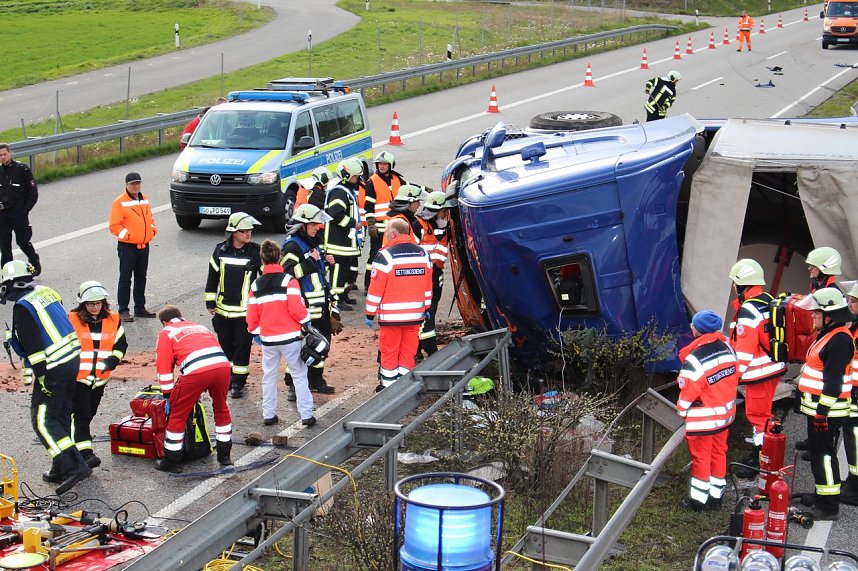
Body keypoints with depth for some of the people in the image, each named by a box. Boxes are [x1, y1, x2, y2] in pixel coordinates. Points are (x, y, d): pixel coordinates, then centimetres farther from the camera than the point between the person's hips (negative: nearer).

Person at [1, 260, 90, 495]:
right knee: (62, 415, 17)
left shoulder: (22, 306, -16)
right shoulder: (46, 292, 9)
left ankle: (74, 466, -11)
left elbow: (34, 346, -19)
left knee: (43, 420, -2)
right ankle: (60, 470, 25)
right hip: (73, 361, 9)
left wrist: (42, 376, -16)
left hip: (53, 369, -9)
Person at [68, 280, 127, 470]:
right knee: (80, 415, -11)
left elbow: (121, 344, 10)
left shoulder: (113, 320, 4)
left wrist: (112, 360, -7)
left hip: (100, 377, 4)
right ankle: (85, 453, -17)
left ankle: (79, 438, 33)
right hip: (76, 377, -4)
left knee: (89, 413, 14)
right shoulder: (72, 320, -6)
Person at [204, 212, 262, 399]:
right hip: (223, 310, 3)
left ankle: (238, 382, 10)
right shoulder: (220, 250, 1)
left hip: (246, 311, -3)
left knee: (243, 347, 0)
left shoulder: (255, 251, -6)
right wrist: (210, 303, 8)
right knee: (225, 346, 13)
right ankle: (227, 377, 29)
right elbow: (212, 277, 9)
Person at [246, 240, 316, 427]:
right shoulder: (289, 281, -10)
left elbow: (252, 315, 6)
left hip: (268, 338, 4)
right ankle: (307, 415, 3)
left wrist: (256, 331, 21)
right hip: (290, 337, -3)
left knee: (269, 376, 17)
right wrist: (306, 321, 1)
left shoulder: (256, 285, 4)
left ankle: (268, 415, 20)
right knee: (299, 375, 4)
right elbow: (296, 308, -16)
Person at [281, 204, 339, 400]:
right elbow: (288, 272, -25)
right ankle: (292, 385, 0)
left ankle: (316, 379, 29)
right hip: (303, 306, -9)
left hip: (320, 305, 9)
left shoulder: (313, 244, 17)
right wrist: (310, 260, -24)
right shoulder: (292, 246, -12)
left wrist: (326, 262, 12)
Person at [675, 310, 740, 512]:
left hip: (702, 419, -7)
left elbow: (688, 391, -21)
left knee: (701, 457, 7)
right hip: (725, 413, 7)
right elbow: (734, 378, 7)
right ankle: (716, 496, 28)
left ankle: (698, 500, 18)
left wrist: (681, 411, -4)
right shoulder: (727, 349, -3)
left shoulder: (695, 359, -26)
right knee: (719, 452, 17)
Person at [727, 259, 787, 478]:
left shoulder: (748, 311, -22)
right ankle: (762, 453, 30)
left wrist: (735, 374, -17)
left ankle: (760, 460, 5)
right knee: (763, 412, 20)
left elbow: (744, 348, -23)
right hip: (774, 366, 10)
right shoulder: (769, 301, 7)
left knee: (757, 414, -1)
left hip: (760, 372, -10)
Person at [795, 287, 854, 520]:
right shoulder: (827, 335, 15)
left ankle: (828, 506, 0)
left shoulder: (839, 340, -19)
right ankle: (821, 495, 29)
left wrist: (822, 410, -23)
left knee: (824, 455, -6)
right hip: (817, 407, 11)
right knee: (817, 453, 18)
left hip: (827, 411, -11)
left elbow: (833, 381, -23)